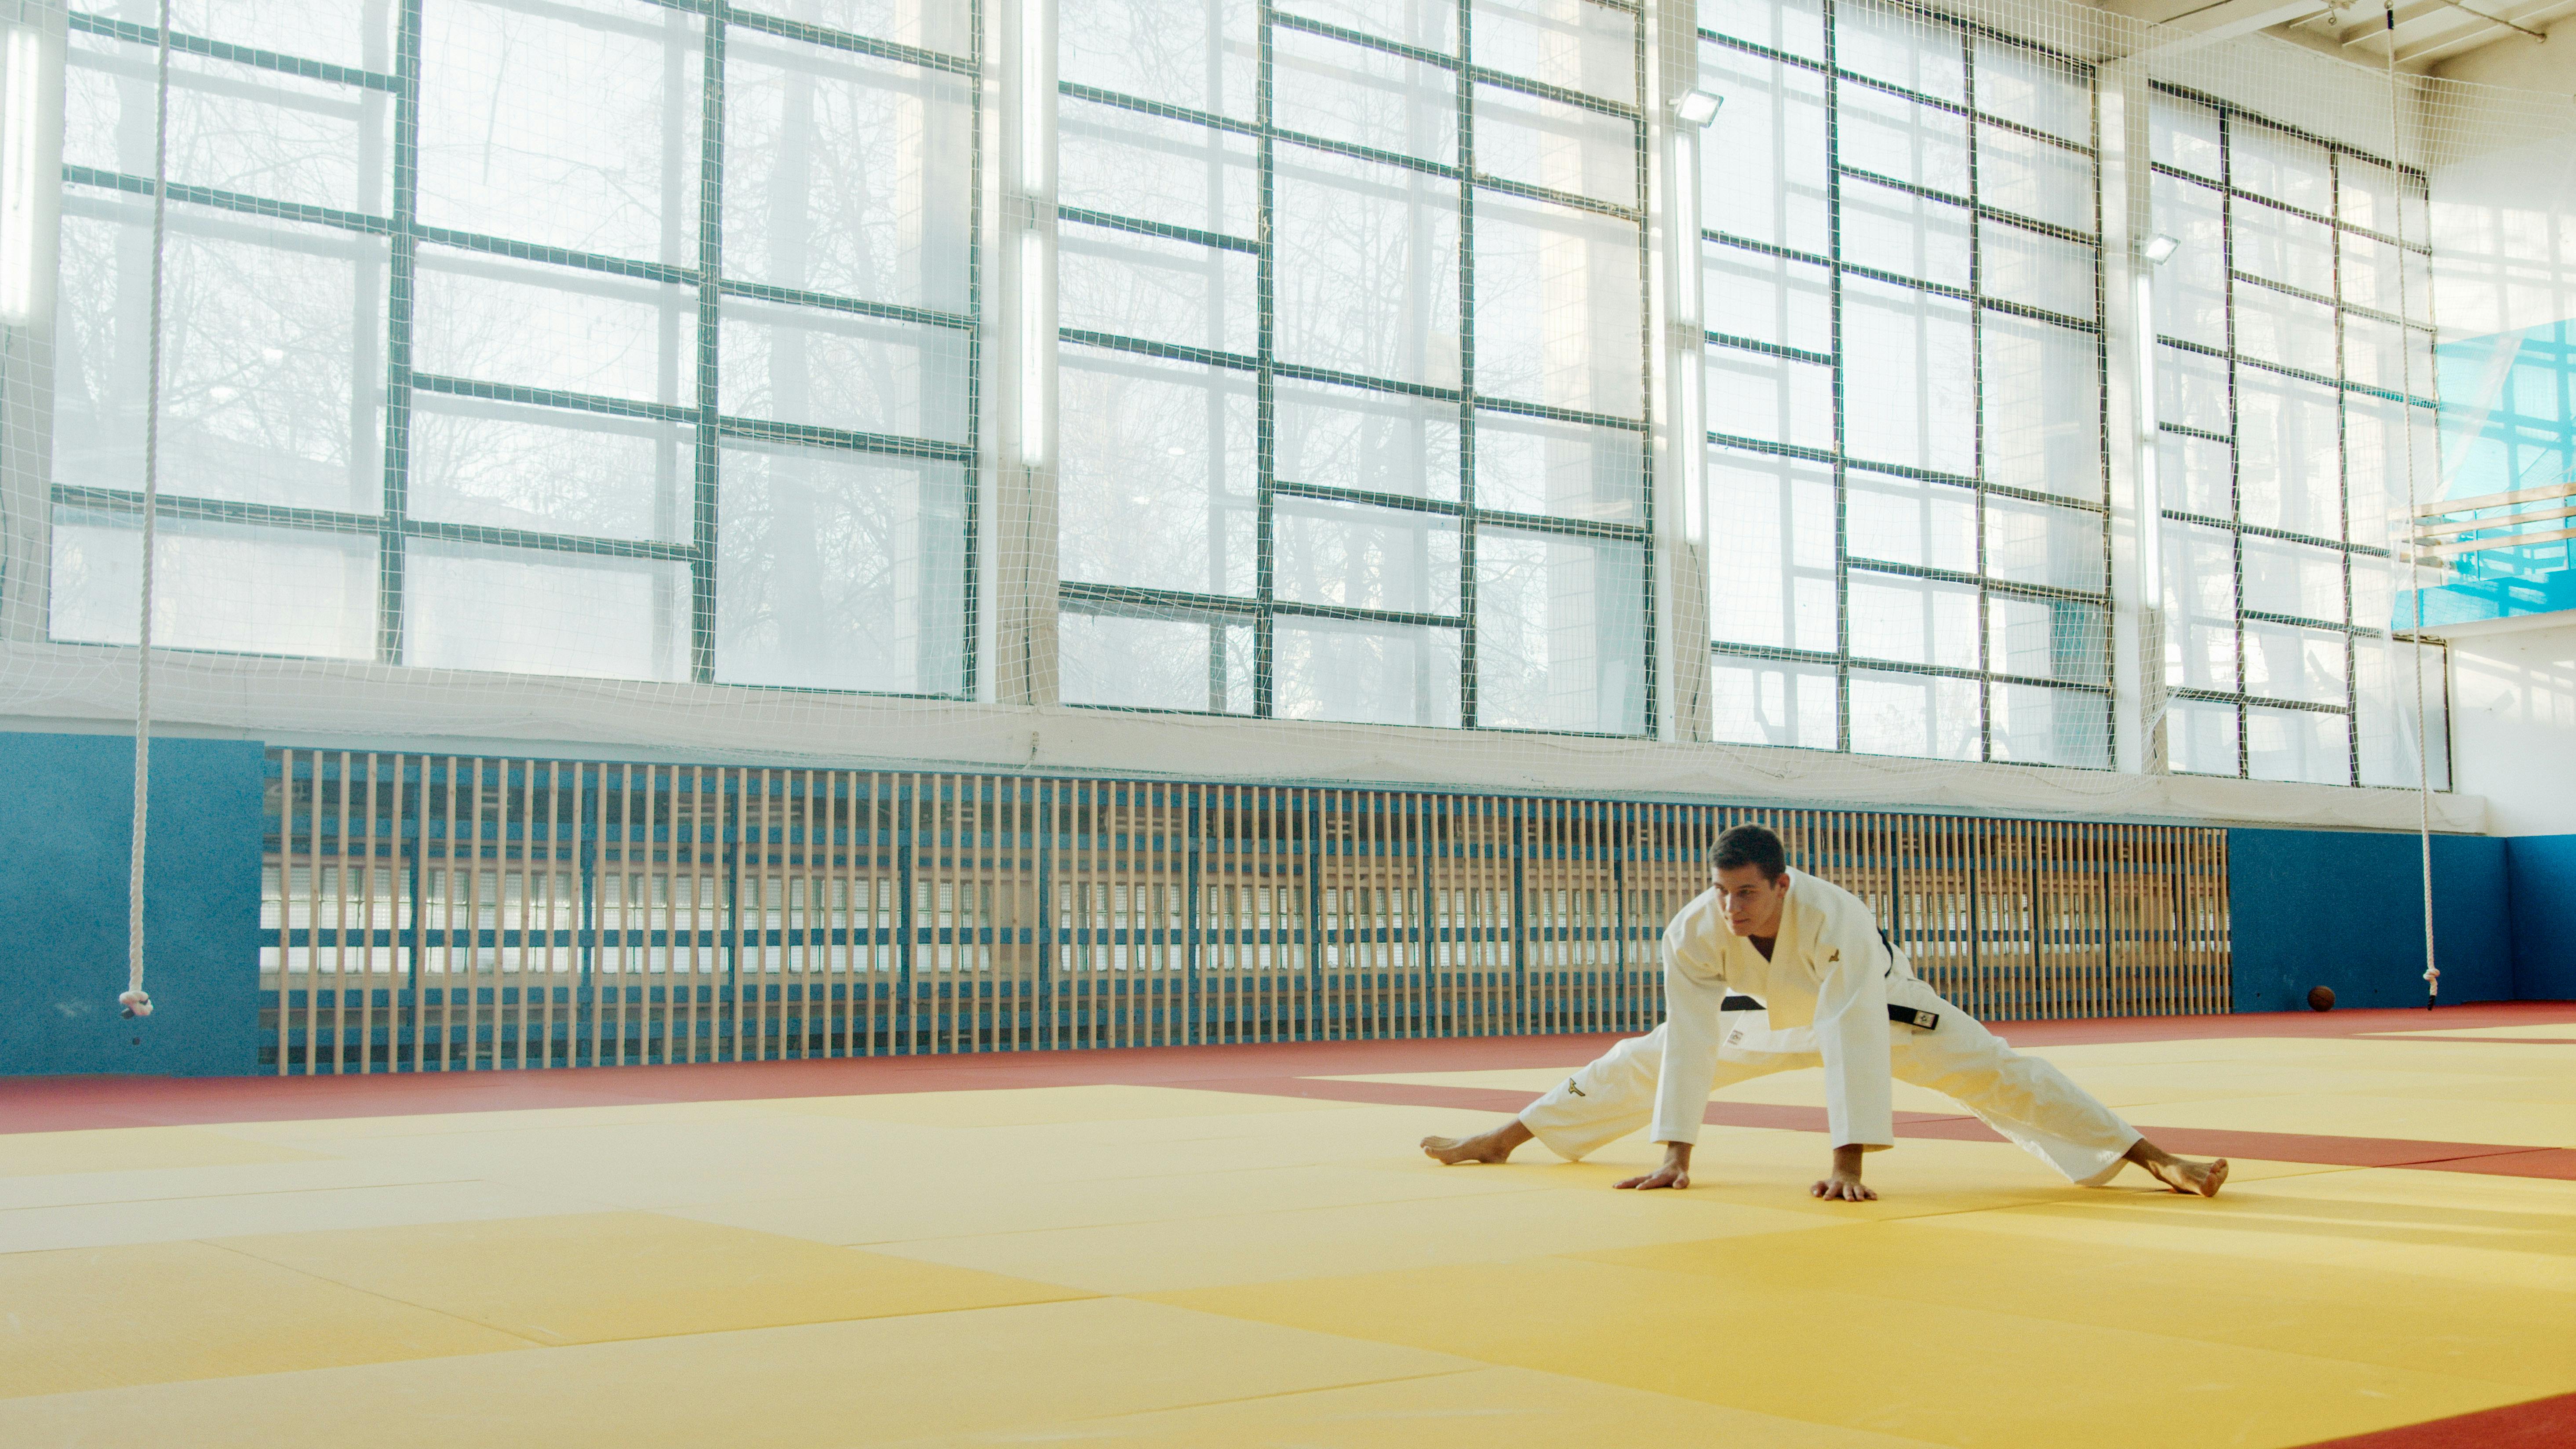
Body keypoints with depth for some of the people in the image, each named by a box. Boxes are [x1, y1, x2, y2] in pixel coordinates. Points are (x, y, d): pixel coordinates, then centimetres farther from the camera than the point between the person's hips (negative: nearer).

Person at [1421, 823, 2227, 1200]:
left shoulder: (1837, 920, -46)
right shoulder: (1692, 934, -34)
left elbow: (1852, 1044, -48)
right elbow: (1690, 1044, -31)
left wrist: (1848, 1163, -49)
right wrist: (1675, 1157, -30)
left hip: (1875, 1008, -3)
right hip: (1771, 1017, 3)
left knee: (1995, 1074, -14)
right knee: (1645, 1063, 6)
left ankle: (2159, 1162, -13)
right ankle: (1503, 1139, 22)